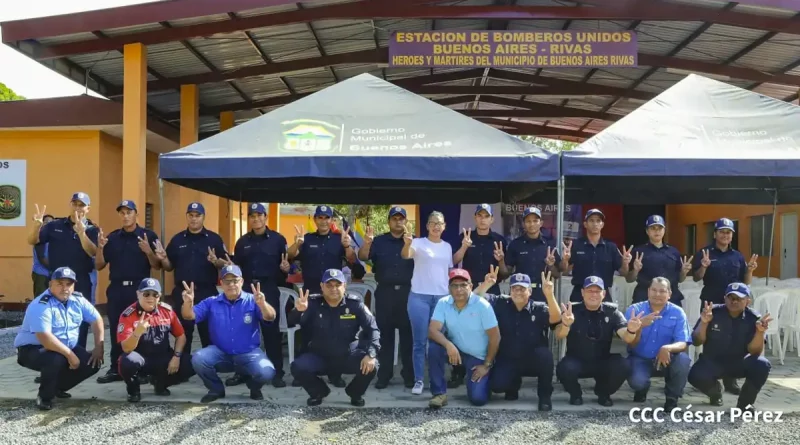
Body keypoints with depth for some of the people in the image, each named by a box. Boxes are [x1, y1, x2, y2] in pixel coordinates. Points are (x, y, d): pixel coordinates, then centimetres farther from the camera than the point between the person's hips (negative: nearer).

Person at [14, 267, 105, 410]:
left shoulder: (78, 300, -3)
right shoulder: (41, 306, -25)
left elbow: (97, 319, 4)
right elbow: (44, 338, -35)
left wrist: (98, 347, -6)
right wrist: (70, 355, -31)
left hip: (67, 347, 7)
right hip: (32, 349, -7)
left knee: (92, 363, -10)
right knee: (56, 360, -37)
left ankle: (57, 387, 14)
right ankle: (44, 396, -9)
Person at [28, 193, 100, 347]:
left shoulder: (92, 230, 2)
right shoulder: (55, 225, 6)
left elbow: (93, 252, -15)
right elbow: (32, 241, -1)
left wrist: (81, 233, -32)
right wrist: (37, 225, -22)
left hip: (81, 283, -1)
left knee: (80, 325, 5)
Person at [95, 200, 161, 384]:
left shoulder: (149, 235, 0)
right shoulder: (112, 237, 10)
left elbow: (157, 266, -2)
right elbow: (99, 266, 9)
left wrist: (148, 251, -21)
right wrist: (100, 247, -8)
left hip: (139, 288, -3)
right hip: (116, 289, 4)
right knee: (116, 330, 8)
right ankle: (115, 369, 16)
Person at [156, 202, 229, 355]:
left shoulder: (214, 239, 1)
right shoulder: (177, 239, 10)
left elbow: (227, 265, -2)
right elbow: (169, 267, 10)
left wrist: (216, 261, -22)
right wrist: (163, 259, -10)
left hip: (207, 292, -2)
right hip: (182, 292, 3)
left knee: (209, 332, 3)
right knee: (183, 332, 9)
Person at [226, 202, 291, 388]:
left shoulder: (278, 239, 2)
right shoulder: (243, 242, 12)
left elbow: (287, 263, 0)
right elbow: (237, 267, 14)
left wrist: (286, 268, -22)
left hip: (269, 290, -3)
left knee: (271, 331, -1)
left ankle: (276, 373, 6)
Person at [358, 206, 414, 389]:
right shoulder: (379, 241, 7)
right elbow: (362, 257, -5)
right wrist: (367, 243, -24)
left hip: (407, 292, -1)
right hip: (385, 292, 1)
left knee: (407, 333, 2)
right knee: (385, 333, 3)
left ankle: (409, 374, 9)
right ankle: (384, 375, 9)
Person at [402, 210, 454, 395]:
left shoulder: (447, 246, 12)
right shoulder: (419, 243, -3)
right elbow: (406, 255, -23)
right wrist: (407, 244, -46)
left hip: (442, 297, 4)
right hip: (419, 297, -4)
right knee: (420, 341, -2)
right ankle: (418, 380, 4)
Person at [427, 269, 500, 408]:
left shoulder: (482, 305, -20)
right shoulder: (443, 303, -12)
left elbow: (495, 337, -14)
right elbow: (432, 330, -20)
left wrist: (487, 365, -11)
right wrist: (448, 345, -39)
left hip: (478, 357, -2)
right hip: (455, 350, 3)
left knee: (478, 398, -16)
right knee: (434, 348, -29)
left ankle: (484, 379, 21)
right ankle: (439, 393, -13)